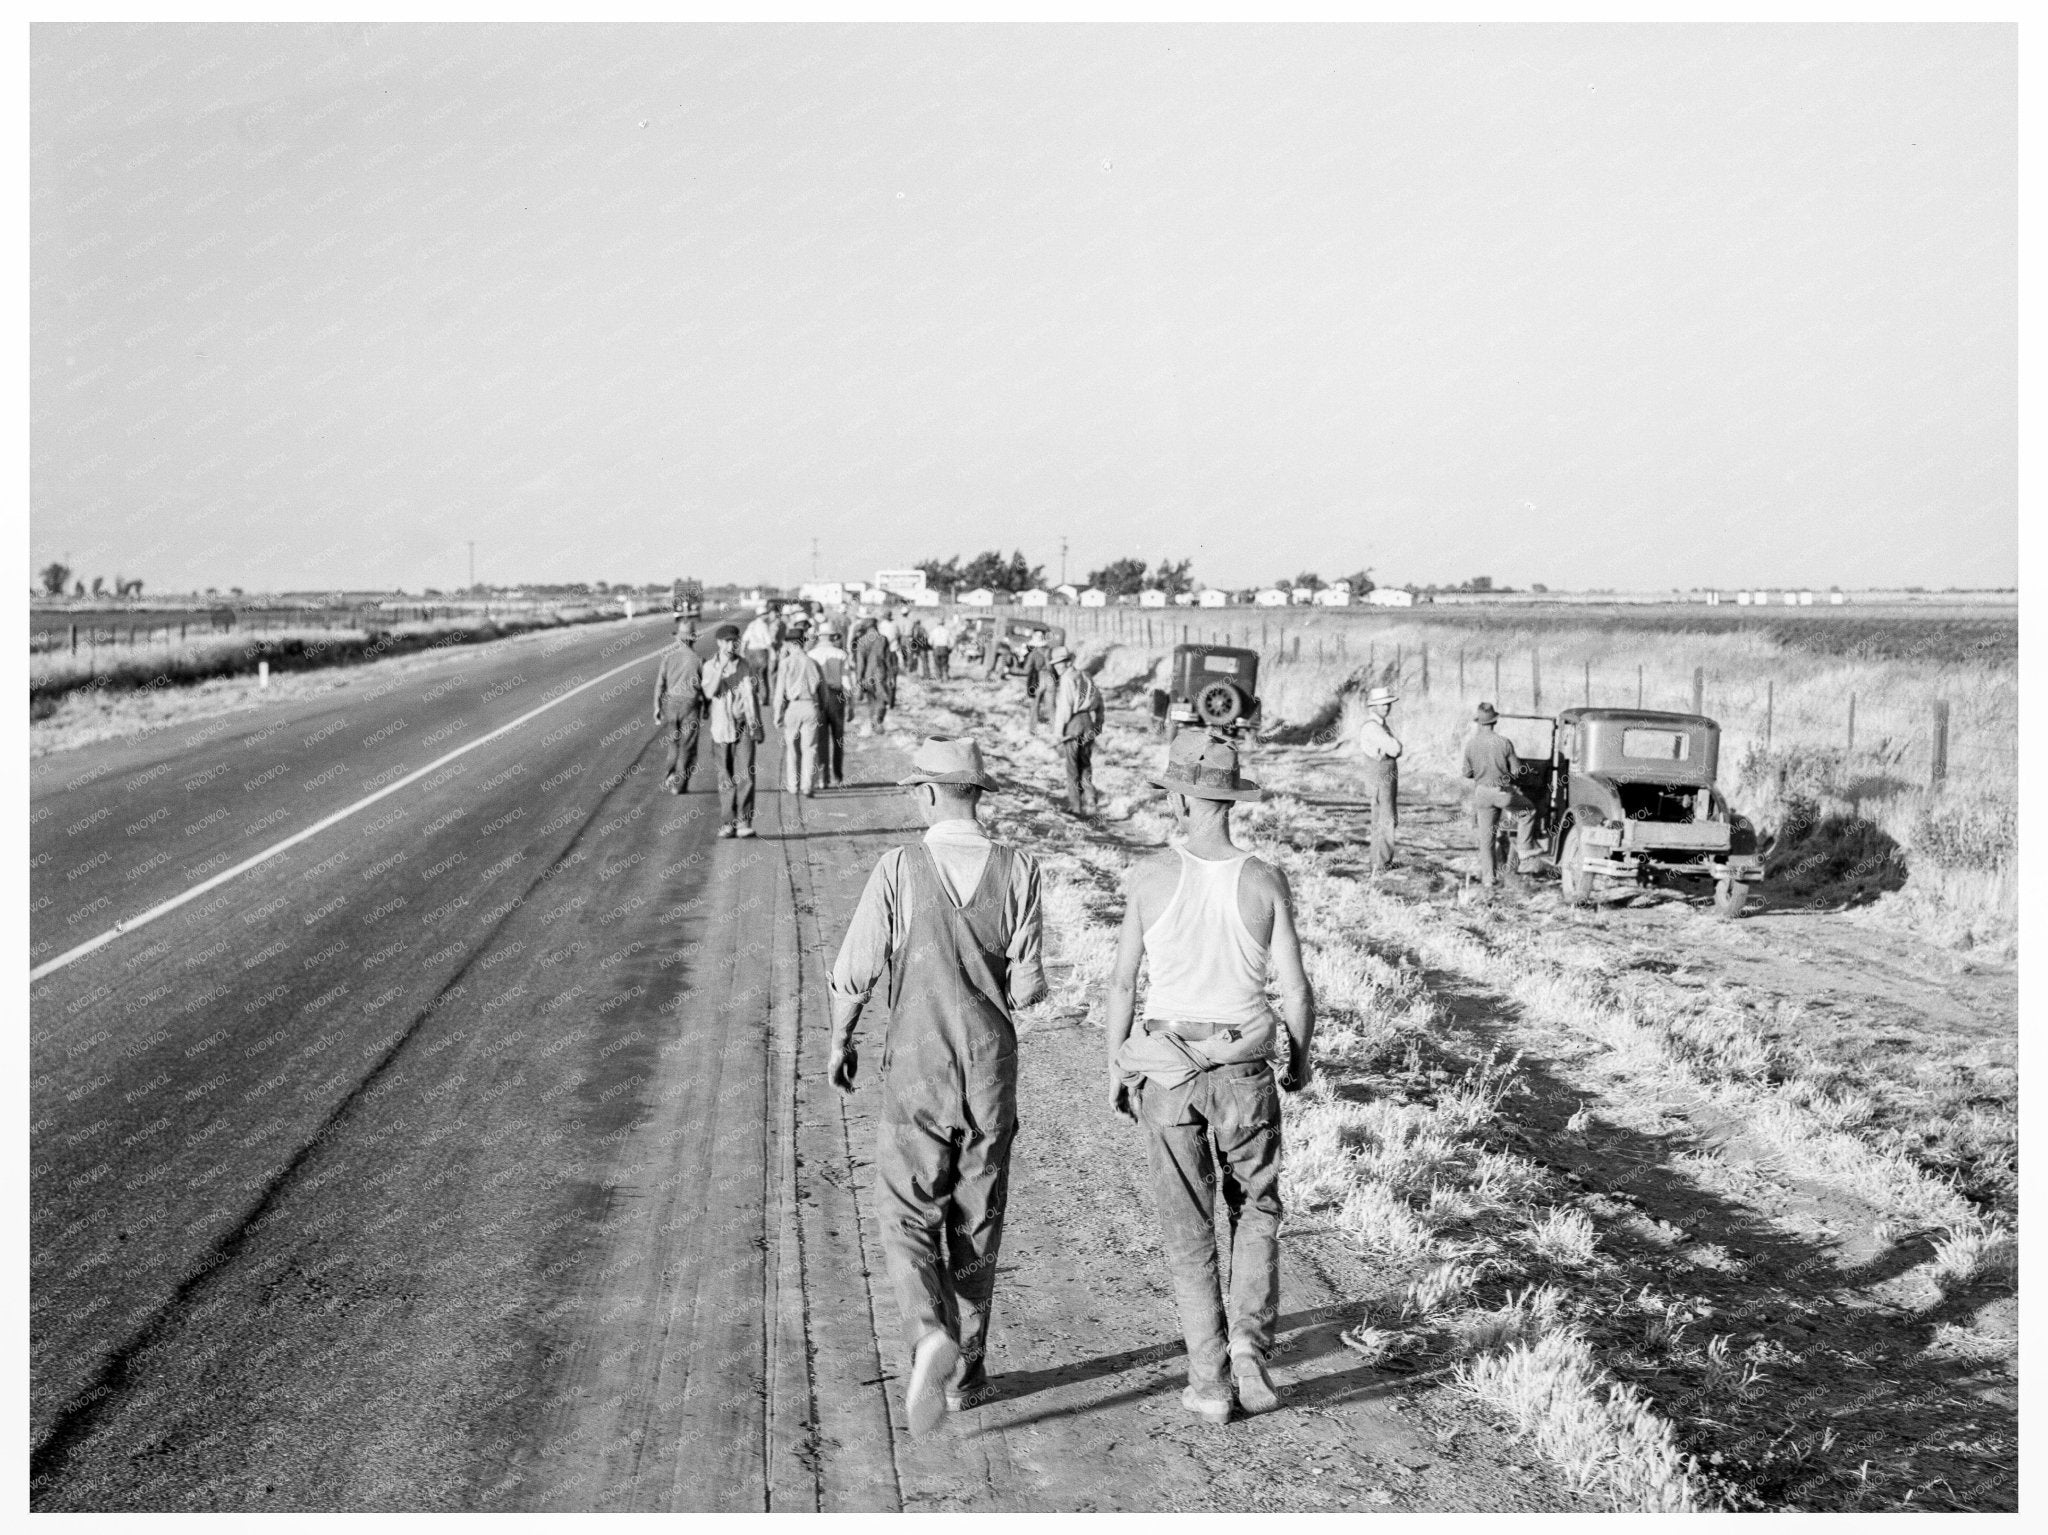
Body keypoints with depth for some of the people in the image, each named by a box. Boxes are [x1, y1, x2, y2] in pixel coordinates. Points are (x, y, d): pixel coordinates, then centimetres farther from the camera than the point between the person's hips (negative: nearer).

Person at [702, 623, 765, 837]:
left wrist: (756, 728, 1)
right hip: (721, 727, 0)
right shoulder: (709, 667, 1)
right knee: (725, 779, 4)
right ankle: (727, 823, 9)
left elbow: (750, 697, 3)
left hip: (743, 726, 0)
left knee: (745, 775, -9)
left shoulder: (744, 666, 2)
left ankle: (744, 822, -7)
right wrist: (721, 667, -19)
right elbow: (709, 693, -13)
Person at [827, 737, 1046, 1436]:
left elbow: (854, 971, -8)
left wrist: (840, 1040, 9)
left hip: (916, 1071, -2)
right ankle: (966, 1371, 23)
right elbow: (1027, 984, -9)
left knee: (908, 1220, 7)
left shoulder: (898, 869, -11)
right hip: (992, 1071, 2)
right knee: (976, 1224, 15)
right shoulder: (1017, 869, -7)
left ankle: (932, 1337, -17)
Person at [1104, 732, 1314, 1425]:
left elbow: (1123, 983, -3)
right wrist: (1301, 1058, 14)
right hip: (1244, 1068, 1)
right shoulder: (1266, 882, -7)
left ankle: (1210, 1381, 11)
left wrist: (1116, 1066, 10)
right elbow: (1296, 989, -5)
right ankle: (1250, 1341, 5)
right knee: (1257, 1208, 21)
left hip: (1166, 1070, 0)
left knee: (1189, 1230, 10)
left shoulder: (1150, 876, -9)